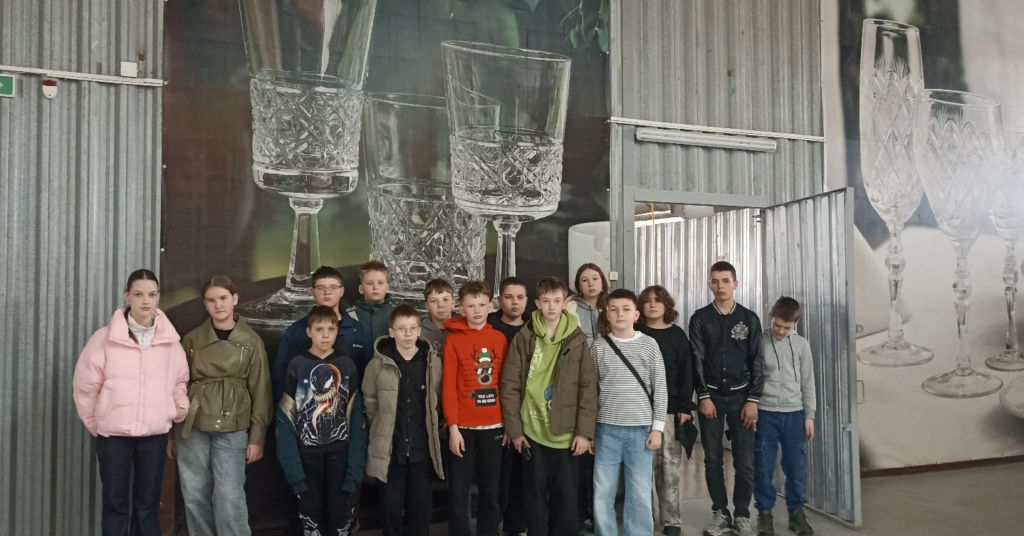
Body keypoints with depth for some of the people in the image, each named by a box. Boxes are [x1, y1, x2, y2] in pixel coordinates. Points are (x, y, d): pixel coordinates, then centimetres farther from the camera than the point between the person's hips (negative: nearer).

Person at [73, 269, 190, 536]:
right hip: (113, 434, -1)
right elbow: (86, 386, 1)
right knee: (115, 504, 6)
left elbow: (180, 381, 14)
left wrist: (181, 408, 0)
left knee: (148, 504, 10)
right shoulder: (105, 338, -7)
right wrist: (94, 423, 6)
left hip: (155, 434, 2)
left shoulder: (170, 341, -1)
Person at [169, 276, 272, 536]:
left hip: (232, 430, -2)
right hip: (192, 428, 2)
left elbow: (261, 392, 1)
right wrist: (171, 433, 9)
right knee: (195, 498, 7)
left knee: (230, 499, -7)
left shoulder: (251, 341, 1)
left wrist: (257, 438, -4)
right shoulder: (192, 339, 6)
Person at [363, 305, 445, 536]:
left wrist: (431, 431, 9)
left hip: (423, 449, 1)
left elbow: (438, 403, 7)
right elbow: (369, 401, 4)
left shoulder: (433, 362, -2)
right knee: (392, 507, 10)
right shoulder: (379, 363, -7)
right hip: (389, 449, -1)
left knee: (421, 507, 11)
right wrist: (382, 429, 8)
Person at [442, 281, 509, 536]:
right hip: (463, 427, -3)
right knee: (459, 493, 3)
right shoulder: (453, 339, -4)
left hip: (494, 426, 3)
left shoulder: (499, 339, 6)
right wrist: (453, 427, -11)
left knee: (492, 491, 12)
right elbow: (448, 386, -6)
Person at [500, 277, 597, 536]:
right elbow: (510, 385, 0)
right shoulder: (524, 338, -1)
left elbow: (588, 387, -1)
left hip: (567, 434, 0)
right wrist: (514, 429, -3)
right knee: (536, 497, 11)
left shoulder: (577, 339, -1)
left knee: (567, 498, 5)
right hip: (532, 432, 1)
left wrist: (584, 431, -6)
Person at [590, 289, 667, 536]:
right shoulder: (598, 347, 3)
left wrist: (657, 427, -2)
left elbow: (660, 389, 2)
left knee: (640, 495, 4)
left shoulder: (649, 345, 1)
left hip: (641, 429, -1)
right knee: (602, 494, 5)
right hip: (607, 429, 1)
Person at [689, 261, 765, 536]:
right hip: (711, 397, 0)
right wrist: (704, 397, -8)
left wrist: (753, 400, -5)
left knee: (745, 461, 0)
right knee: (713, 460, 4)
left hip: (741, 397, 0)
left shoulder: (749, 319, 2)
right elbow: (696, 360, -2)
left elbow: (757, 361, 1)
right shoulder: (700, 319, 1)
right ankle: (720, 514, 17)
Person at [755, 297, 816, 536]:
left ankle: (796, 512, 22)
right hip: (764, 413, -2)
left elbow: (807, 382, 8)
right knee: (763, 466, 3)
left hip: (794, 414, 2)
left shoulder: (802, 345, 3)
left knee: (797, 466, 7)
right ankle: (764, 512, 17)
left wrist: (809, 415, 6)